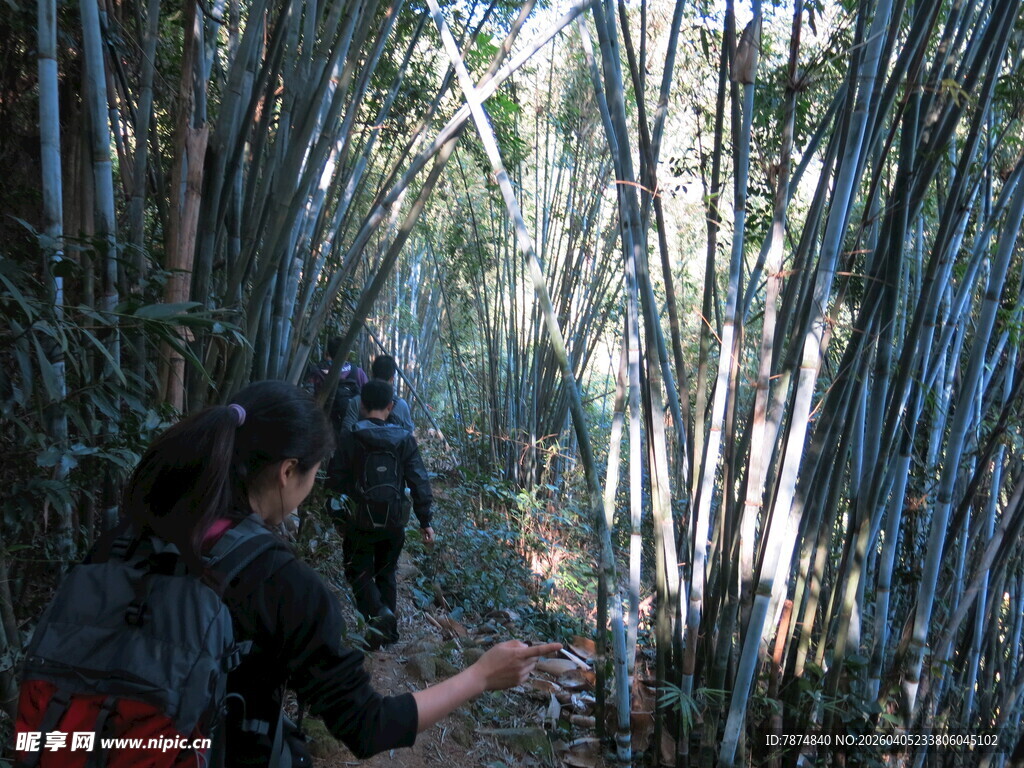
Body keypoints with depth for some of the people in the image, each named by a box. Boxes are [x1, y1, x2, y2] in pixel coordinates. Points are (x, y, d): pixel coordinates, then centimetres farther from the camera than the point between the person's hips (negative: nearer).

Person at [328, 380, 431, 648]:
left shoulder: (350, 438, -8)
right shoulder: (405, 439, -2)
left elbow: (335, 480, -6)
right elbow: (419, 482, -4)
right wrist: (425, 521, 2)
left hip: (359, 521, -3)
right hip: (393, 522, 3)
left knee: (360, 572, 10)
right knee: (386, 572, 19)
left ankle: (377, 612, -15)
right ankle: (389, 629, 21)